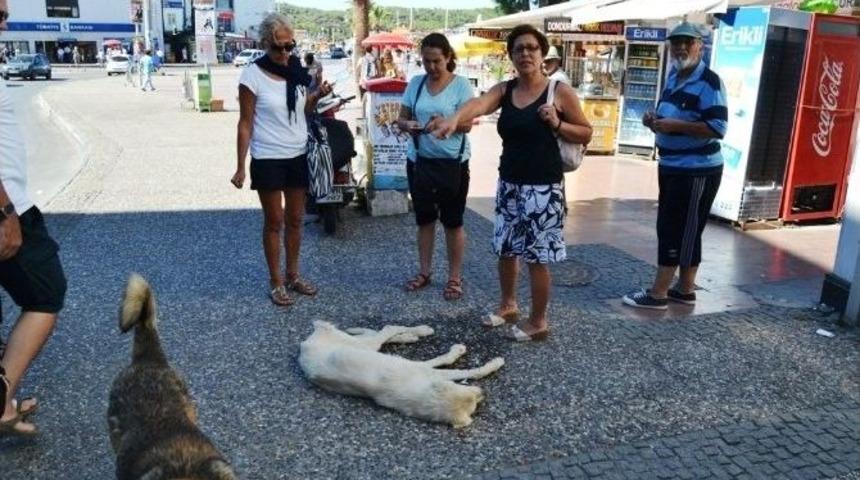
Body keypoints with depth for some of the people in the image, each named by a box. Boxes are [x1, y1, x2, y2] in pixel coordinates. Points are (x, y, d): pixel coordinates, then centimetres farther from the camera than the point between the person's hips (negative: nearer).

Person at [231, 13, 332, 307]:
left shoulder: (297, 70, 3)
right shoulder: (253, 76, -12)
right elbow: (245, 123, -10)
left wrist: (317, 96, -5)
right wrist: (240, 167, -13)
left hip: (298, 156, 5)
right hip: (268, 160, -5)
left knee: (295, 220, 12)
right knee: (274, 222, 3)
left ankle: (293, 275, 27)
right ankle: (276, 282, 15)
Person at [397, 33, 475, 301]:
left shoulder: (461, 85, -6)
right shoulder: (415, 83, 6)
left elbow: (467, 124, -11)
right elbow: (401, 119, 9)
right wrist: (407, 125, -15)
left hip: (452, 162, -4)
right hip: (419, 160, 4)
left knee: (452, 221, 4)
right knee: (424, 218, 14)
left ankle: (455, 278, 16)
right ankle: (424, 272, 29)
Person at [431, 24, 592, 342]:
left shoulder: (560, 91, -6)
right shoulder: (504, 90, 4)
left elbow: (586, 134, 1)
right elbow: (478, 104, -19)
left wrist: (557, 124, -17)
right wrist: (454, 118, -40)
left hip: (543, 186, -5)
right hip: (509, 183, 5)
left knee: (537, 257, 1)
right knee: (505, 249, 17)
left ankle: (538, 322, 18)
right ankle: (508, 306, 39)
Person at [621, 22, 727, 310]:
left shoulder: (708, 81, -16)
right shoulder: (673, 77, 11)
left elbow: (718, 128, -24)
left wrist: (674, 125, -25)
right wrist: (655, 121, 3)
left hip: (697, 170, -9)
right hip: (671, 166, 9)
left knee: (676, 230, -4)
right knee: (680, 230, 14)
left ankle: (658, 293, 3)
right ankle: (685, 289, 25)